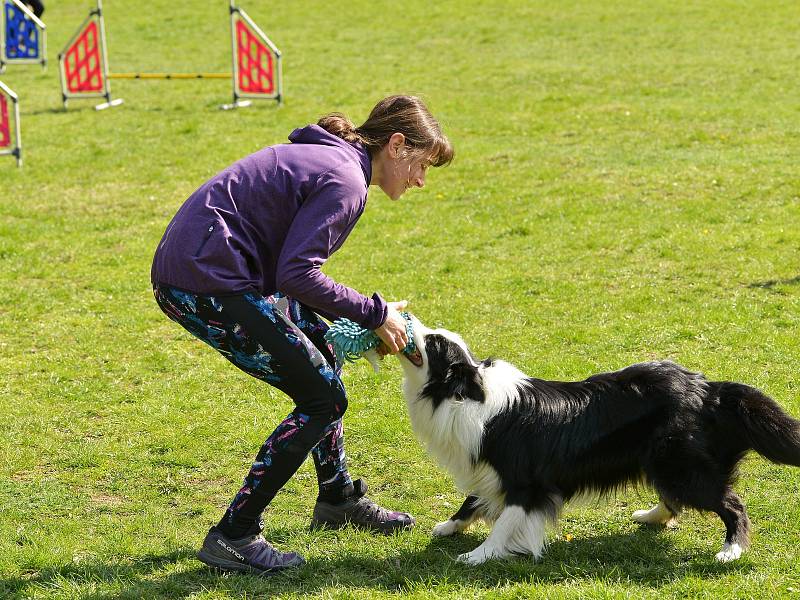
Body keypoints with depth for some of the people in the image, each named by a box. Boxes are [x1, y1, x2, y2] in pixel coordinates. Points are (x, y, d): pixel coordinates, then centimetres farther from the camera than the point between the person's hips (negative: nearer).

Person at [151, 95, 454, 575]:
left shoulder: (328, 156, 18)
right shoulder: (345, 181, -13)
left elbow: (292, 265, 18)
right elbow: (297, 274, -22)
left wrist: (368, 320, 12)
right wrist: (375, 315, -11)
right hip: (205, 281, -11)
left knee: (321, 352, 23)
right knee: (323, 398, -5)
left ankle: (339, 498, 37)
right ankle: (233, 536, -2)